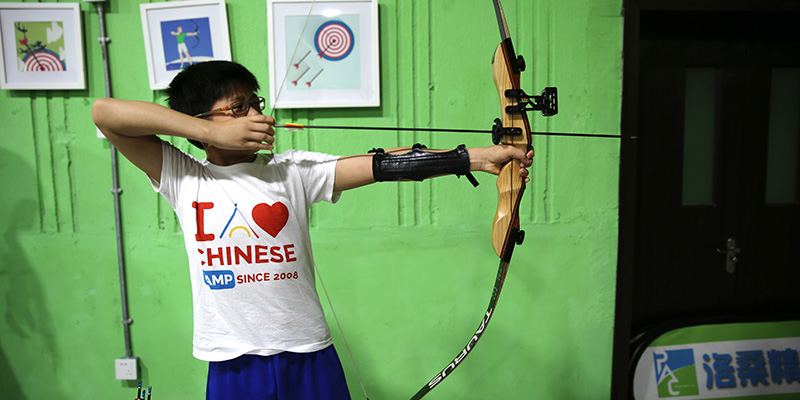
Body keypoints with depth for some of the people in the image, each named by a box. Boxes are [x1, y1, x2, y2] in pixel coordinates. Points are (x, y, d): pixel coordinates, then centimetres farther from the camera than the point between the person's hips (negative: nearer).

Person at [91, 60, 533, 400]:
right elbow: (104, 112, -8)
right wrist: (211, 132, -15)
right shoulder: (182, 179, -1)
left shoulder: (294, 170, 0)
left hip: (310, 360, 1)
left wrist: (477, 157, -18)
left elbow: (382, 164, -10)